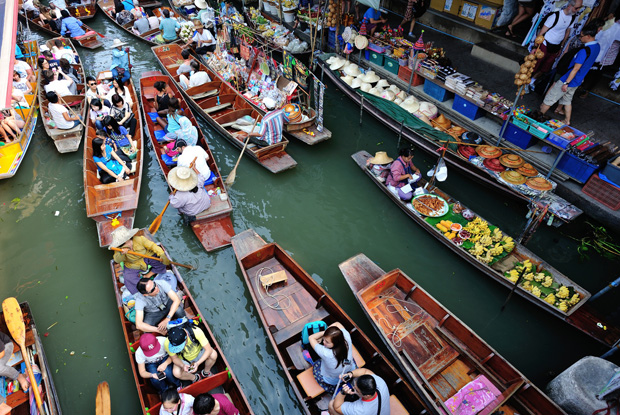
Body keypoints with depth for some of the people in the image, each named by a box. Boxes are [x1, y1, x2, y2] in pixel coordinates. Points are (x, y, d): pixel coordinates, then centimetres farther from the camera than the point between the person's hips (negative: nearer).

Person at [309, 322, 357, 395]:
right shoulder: (347, 339, -35)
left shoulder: (326, 354, -45)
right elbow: (337, 324, -13)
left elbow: (311, 337, -28)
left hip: (332, 381, -2)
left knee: (316, 365, 25)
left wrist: (322, 332, -20)